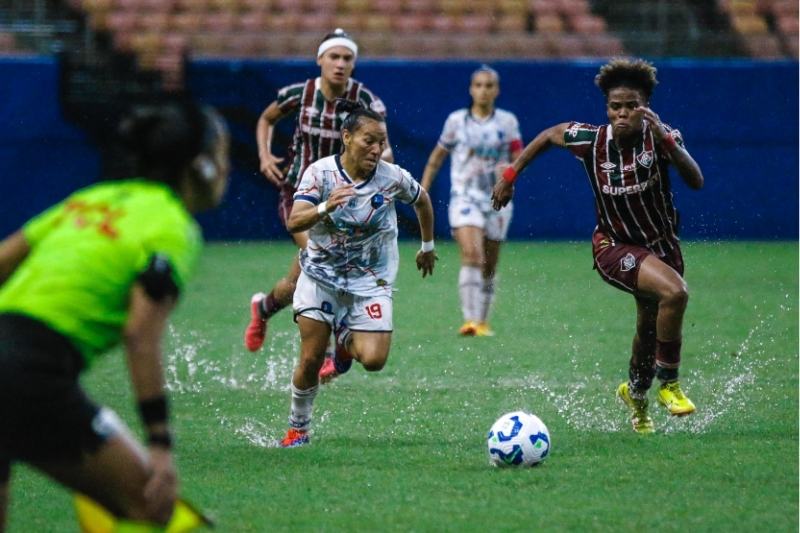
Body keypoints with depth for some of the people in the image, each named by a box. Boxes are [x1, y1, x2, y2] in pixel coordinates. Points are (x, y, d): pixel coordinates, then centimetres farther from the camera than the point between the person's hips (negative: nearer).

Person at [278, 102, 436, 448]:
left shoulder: (393, 178, -11)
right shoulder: (320, 172, -15)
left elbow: (422, 201, 12)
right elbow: (294, 222, -26)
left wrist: (427, 246, 23)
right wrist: (325, 208, -45)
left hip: (370, 281, 1)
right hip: (321, 275, -1)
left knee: (374, 360, -16)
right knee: (310, 360, -5)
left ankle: (345, 344, 21)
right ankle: (298, 428, 18)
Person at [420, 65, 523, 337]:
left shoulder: (507, 121, 5)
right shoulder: (457, 120, 4)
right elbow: (436, 158, 13)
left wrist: (510, 169, -19)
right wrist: (422, 192, 9)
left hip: (497, 199, 2)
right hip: (465, 197, -2)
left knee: (489, 266, 7)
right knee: (471, 254, -22)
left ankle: (482, 321, 24)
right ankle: (470, 320, -29)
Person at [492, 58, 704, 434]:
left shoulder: (661, 137, -20)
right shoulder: (591, 140, -17)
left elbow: (696, 181, -35)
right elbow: (548, 136, 5)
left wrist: (666, 140, -46)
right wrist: (510, 175, 6)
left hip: (661, 245, 3)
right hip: (614, 246, -3)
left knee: (651, 329, 18)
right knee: (675, 292, -30)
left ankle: (636, 394, 50)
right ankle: (668, 384, -11)